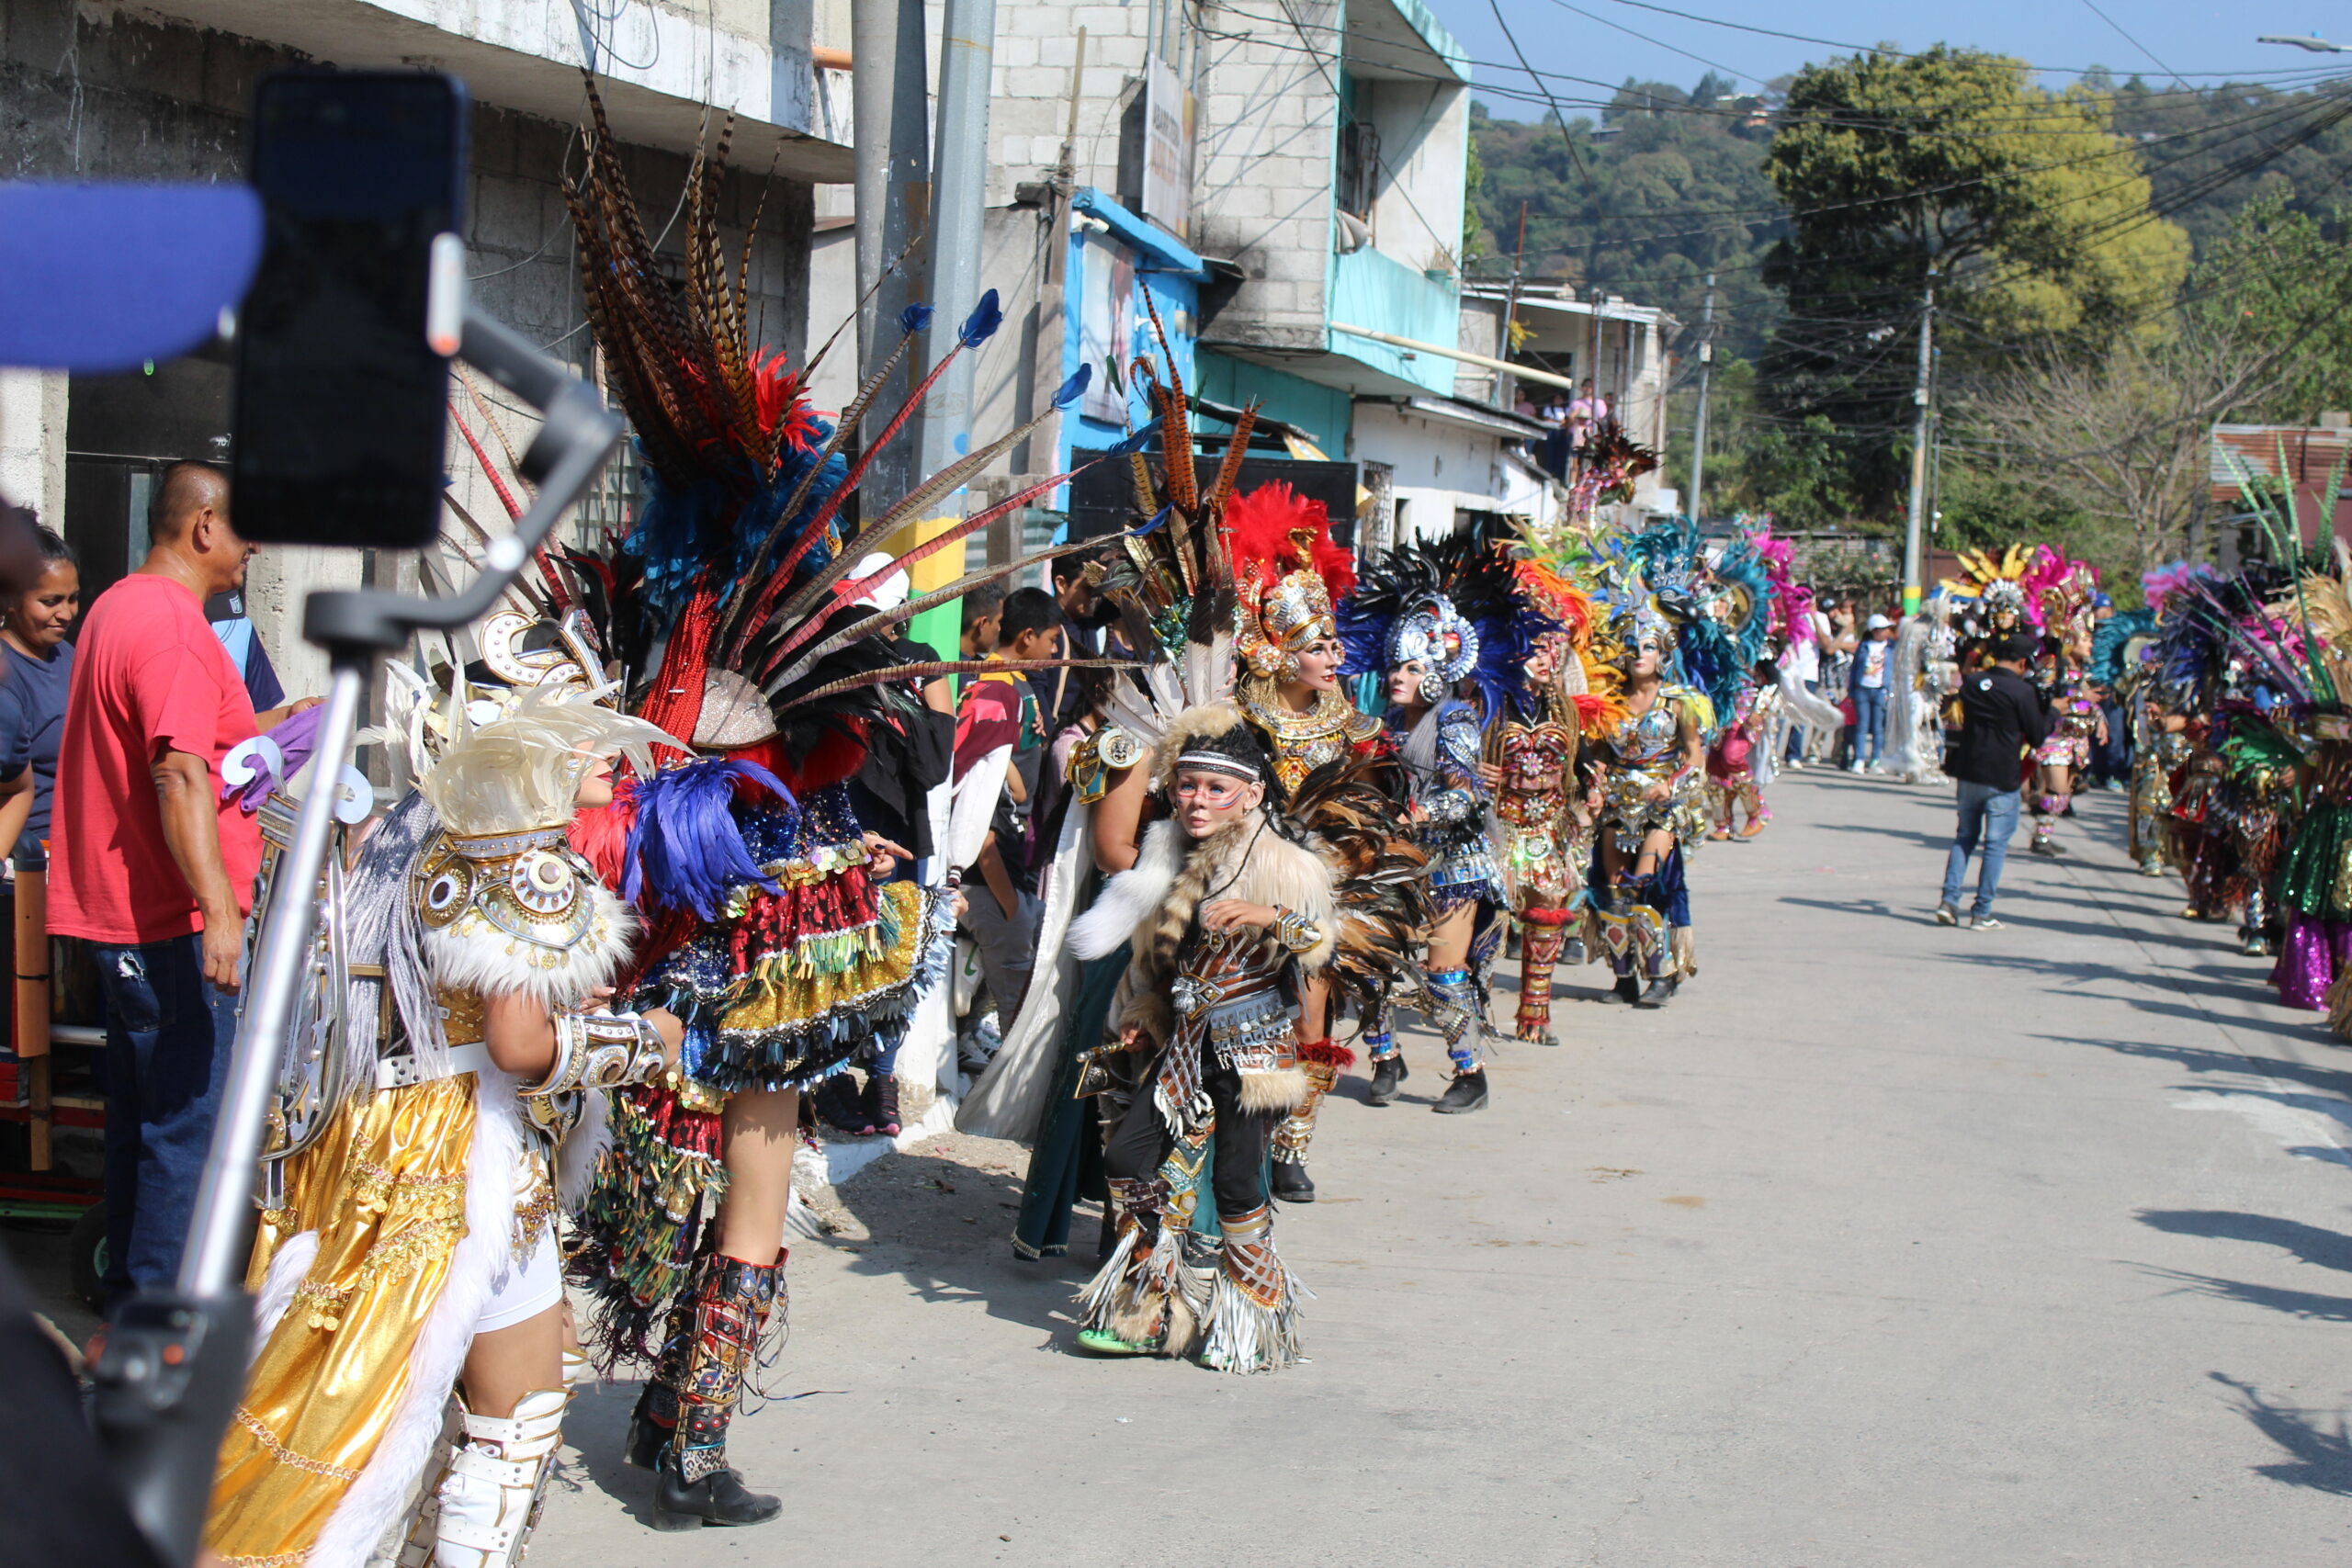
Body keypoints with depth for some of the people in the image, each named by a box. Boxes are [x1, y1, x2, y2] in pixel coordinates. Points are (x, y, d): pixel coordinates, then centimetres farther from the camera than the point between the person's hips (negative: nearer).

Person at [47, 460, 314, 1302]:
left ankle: (128, 1282, 29)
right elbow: (181, 777, -28)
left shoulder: (117, 607, 14)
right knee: (191, 1118, -5)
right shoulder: (175, 628, -18)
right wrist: (219, 913, -35)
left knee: (142, 1111, 19)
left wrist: (266, 725, 32)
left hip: (120, 912, 10)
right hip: (173, 919, -10)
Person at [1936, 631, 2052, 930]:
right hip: (2002, 779, -5)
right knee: (1996, 844, 3)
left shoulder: (1971, 682, 2)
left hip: (1967, 773, 5)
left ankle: (1949, 900, 7)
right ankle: (1981, 913, 3)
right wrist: (2051, 711, 10)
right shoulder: (2022, 691, -13)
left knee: (1965, 836, 18)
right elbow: (2037, 737, -7)